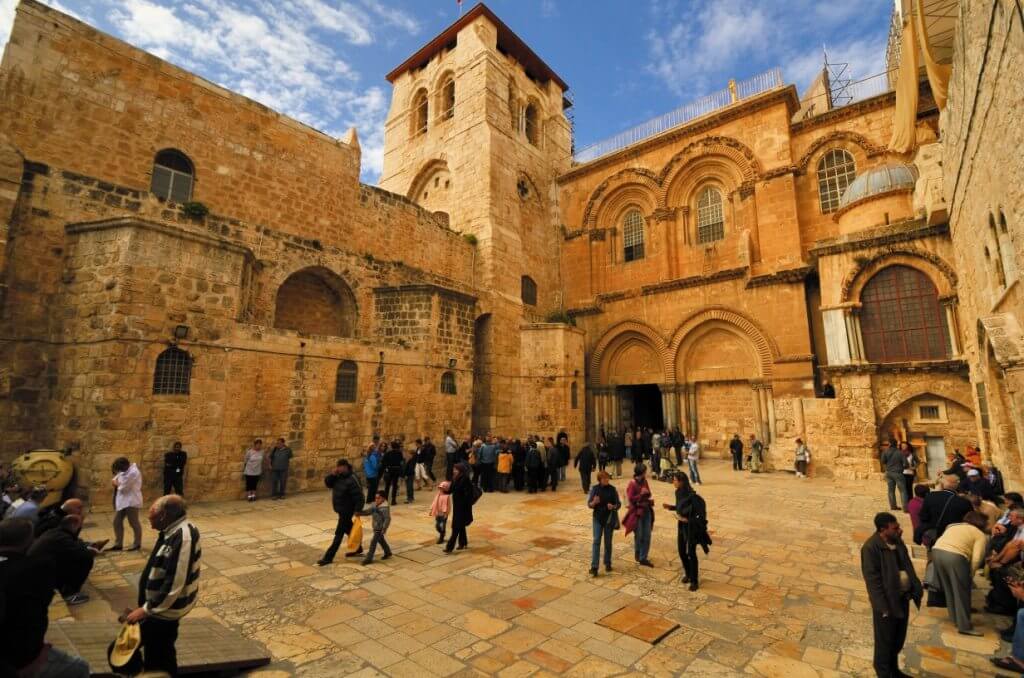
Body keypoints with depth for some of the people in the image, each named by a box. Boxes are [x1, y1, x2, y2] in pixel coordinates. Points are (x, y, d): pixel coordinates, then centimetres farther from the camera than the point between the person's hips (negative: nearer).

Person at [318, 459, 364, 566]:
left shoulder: (352, 480, -26)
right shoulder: (338, 476, 0)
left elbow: (359, 497, -25)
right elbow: (327, 483, 2)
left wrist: (357, 511, -23)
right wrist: (332, 474, -15)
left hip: (347, 511, -9)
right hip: (340, 509, 9)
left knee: (339, 534, 1)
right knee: (349, 529, 22)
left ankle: (328, 557, 9)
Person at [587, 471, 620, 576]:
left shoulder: (612, 489, -6)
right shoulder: (595, 489, -6)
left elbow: (618, 504, -1)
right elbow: (589, 504, -4)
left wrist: (613, 506, -22)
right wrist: (594, 502, -26)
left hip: (609, 519, 1)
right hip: (598, 518, -1)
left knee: (608, 542, 12)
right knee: (596, 541, -6)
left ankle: (607, 563, 31)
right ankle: (594, 567, -5)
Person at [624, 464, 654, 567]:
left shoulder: (644, 481, 4)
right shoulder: (632, 484, -16)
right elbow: (630, 499, -17)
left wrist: (650, 499, -4)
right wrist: (641, 494, -23)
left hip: (647, 511, 6)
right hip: (637, 512, -6)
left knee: (647, 536, 4)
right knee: (639, 535, 8)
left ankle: (643, 558, 13)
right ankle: (637, 554, 32)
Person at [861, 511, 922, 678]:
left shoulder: (897, 540, 1)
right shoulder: (871, 547, -24)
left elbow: (908, 566, 13)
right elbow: (872, 580, -22)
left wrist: (917, 588, 5)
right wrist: (883, 607, -21)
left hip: (903, 597, 8)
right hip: (887, 601, -8)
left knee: (899, 638, 22)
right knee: (885, 641, 9)